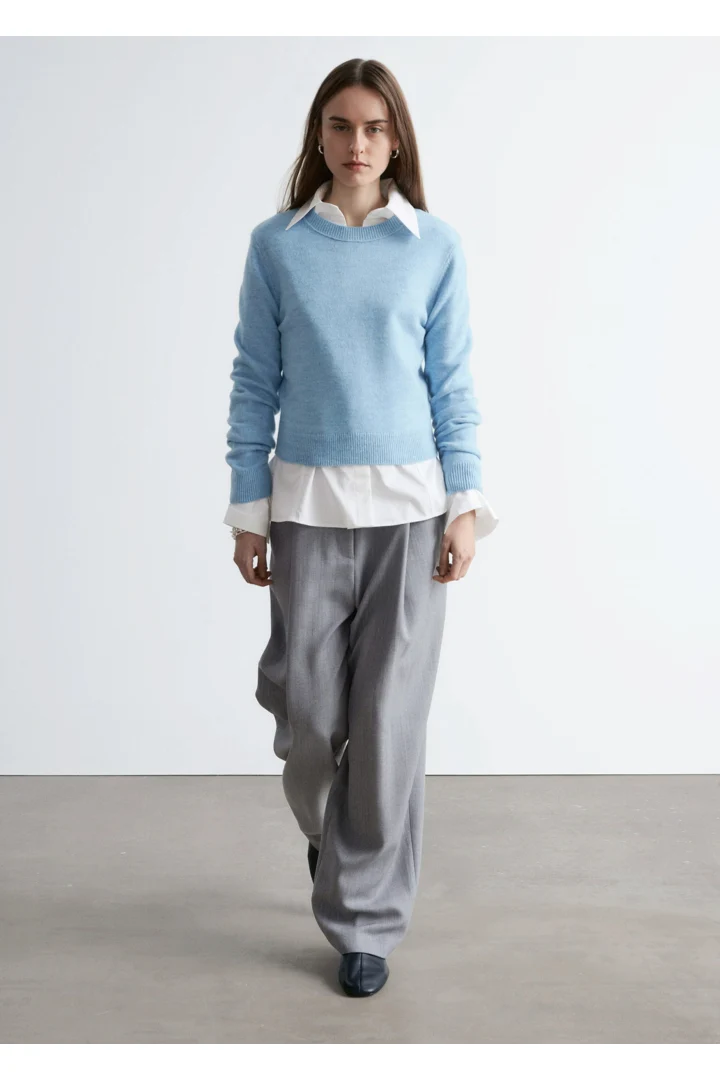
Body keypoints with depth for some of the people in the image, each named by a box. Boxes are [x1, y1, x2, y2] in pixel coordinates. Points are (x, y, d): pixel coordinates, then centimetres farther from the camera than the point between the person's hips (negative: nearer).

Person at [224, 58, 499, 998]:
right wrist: (248, 509, 1)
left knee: (390, 717, 1)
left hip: (410, 504, 0)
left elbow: (452, 383, 3)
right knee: (308, 715, 4)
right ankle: (330, 836, 39)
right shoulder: (276, 245, 3)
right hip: (307, 503, 1)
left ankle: (366, 919, 17)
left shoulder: (435, 247, 2)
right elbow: (255, 382, 4)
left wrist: (466, 505, -3)